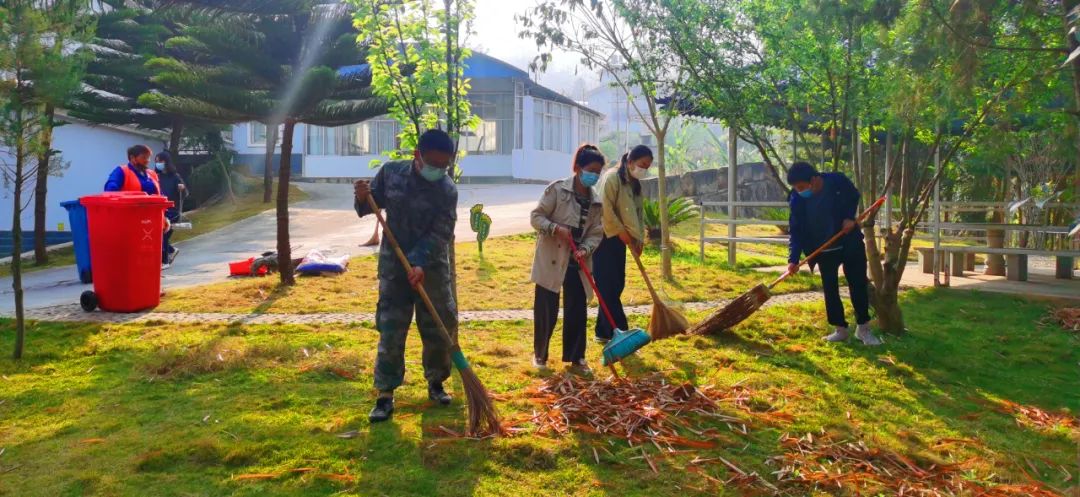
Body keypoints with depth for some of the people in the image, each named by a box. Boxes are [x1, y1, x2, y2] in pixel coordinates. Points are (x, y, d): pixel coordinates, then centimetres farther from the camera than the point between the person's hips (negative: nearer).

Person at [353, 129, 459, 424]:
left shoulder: (447, 190, -11)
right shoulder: (390, 173, -4)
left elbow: (440, 234, -19)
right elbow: (370, 207, 9)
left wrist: (420, 264, -32)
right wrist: (362, 199, -14)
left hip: (432, 268, 0)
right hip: (393, 266, 1)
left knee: (440, 328, 8)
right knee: (390, 331, 0)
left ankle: (436, 382, 29)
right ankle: (385, 395, 7)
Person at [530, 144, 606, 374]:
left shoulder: (596, 201, 5)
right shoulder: (557, 189, -10)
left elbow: (596, 232, 4)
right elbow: (536, 216, -9)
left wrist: (585, 249, -14)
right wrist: (556, 228, -24)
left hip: (577, 263, 4)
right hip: (551, 260, -4)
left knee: (577, 311, 6)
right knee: (546, 310, 4)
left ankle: (576, 357, 19)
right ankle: (540, 355, 22)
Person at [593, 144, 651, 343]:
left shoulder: (635, 183, 12)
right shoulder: (612, 177, -15)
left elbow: (638, 212, 15)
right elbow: (606, 209, -21)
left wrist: (639, 238, 6)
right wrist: (621, 232, -15)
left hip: (619, 239, 9)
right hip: (604, 237, -9)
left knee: (617, 285, 10)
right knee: (608, 286, -6)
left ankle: (603, 331, 19)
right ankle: (618, 333, -3)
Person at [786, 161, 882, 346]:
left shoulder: (837, 181, -21)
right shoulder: (797, 199, -18)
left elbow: (854, 196, 1)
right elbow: (796, 231, -15)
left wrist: (849, 217, -16)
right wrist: (793, 258, -25)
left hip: (850, 243, -1)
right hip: (824, 250, 1)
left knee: (859, 285, 4)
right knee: (830, 290, 2)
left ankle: (863, 328, 18)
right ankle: (841, 329, 15)